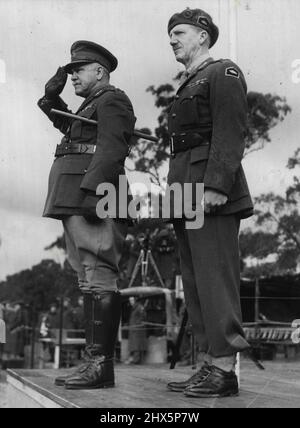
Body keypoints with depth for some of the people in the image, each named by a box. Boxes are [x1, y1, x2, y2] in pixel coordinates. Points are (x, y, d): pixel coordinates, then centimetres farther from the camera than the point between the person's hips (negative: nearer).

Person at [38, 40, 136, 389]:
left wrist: (90, 190, -26)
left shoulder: (112, 100, -2)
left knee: (99, 278, -13)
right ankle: (94, 363, 8)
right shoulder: (90, 106, 27)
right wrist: (52, 97, 29)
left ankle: (101, 364, -16)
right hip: (77, 205, 10)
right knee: (91, 281, 7)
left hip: (94, 201, -10)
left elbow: (111, 150, -16)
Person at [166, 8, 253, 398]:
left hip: (212, 192, -9)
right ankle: (209, 365, 10)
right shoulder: (186, 87, 26)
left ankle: (225, 370, -9)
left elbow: (230, 135, -13)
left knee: (215, 278, -11)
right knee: (195, 282, 6)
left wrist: (215, 186, -23)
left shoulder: (223, 73, -1)